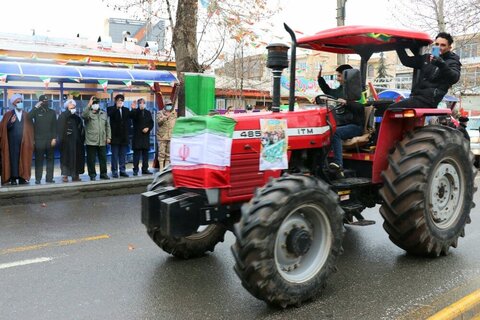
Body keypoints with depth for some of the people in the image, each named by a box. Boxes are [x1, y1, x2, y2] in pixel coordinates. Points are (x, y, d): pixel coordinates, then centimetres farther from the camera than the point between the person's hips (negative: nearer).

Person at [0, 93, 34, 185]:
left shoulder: (26, 115, 12)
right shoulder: (8, 115, 5)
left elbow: (30, 129, 8)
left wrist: (31, 141, -1)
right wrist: (11, 122, -20)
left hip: (24, 142, 2)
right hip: (13, 141, -2)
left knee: (23, 160, 2)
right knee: (13, 159, -5)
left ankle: (22, 178, 6)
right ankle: (13, 179, -3)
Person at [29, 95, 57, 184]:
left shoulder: (52, 112, 11)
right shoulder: (36, 111, 5)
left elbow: (54, 126, 6)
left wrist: (54, 138, -3)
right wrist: (35, 107, -14)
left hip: (50, 140, 2)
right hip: (39, 140, -2)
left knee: (50, 159, 5)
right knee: (39, 160, 0)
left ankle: (49, 178, 10)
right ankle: (38, 179, 4)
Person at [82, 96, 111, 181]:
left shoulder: (104, 114, 15)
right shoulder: (88, 113, 1)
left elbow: (107, 126, 16)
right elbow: (83, 115, -24)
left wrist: (108, 137, 8)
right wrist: (89, 105, -27)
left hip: (102, 141, 4)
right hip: (91, 141, -4)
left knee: (103, 158, 9)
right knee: (91, 159, 0)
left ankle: (103, 174, 19)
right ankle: (92, 175, 9)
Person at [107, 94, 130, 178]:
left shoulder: (126, 110, 15)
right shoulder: (111, 109, 3)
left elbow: (128, 120, 10)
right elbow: (110, 114, -20)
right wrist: (117, 107, -20)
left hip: (124, 136, 4)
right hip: (115, 136, -4)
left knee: (123, 155, 8)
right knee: (115, 155, -1)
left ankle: (122, 170, 14)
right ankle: (114, 171, 3)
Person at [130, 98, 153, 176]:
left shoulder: (148, 112, 15)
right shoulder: (135, 112, 1)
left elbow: (151, 123, 11)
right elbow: (132, 116, -20)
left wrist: (148, 128, -6)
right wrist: (133, 109, -34)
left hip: (146, 135, 4)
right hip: (137, 135, -4)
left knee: (145, 153, 7)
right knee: (136, 153, -3)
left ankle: (145, 169, 14)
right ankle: (135, 169, 1)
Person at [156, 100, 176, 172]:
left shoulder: (174, 114, 15)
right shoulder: (160, 113, 4)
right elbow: (159, 122, -12)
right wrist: (166, 117, -22)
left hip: (171, 136, 3)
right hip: (162, 136, -3)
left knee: (169, 153, 4)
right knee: (161, 152, -6)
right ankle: (161, 168, -2)